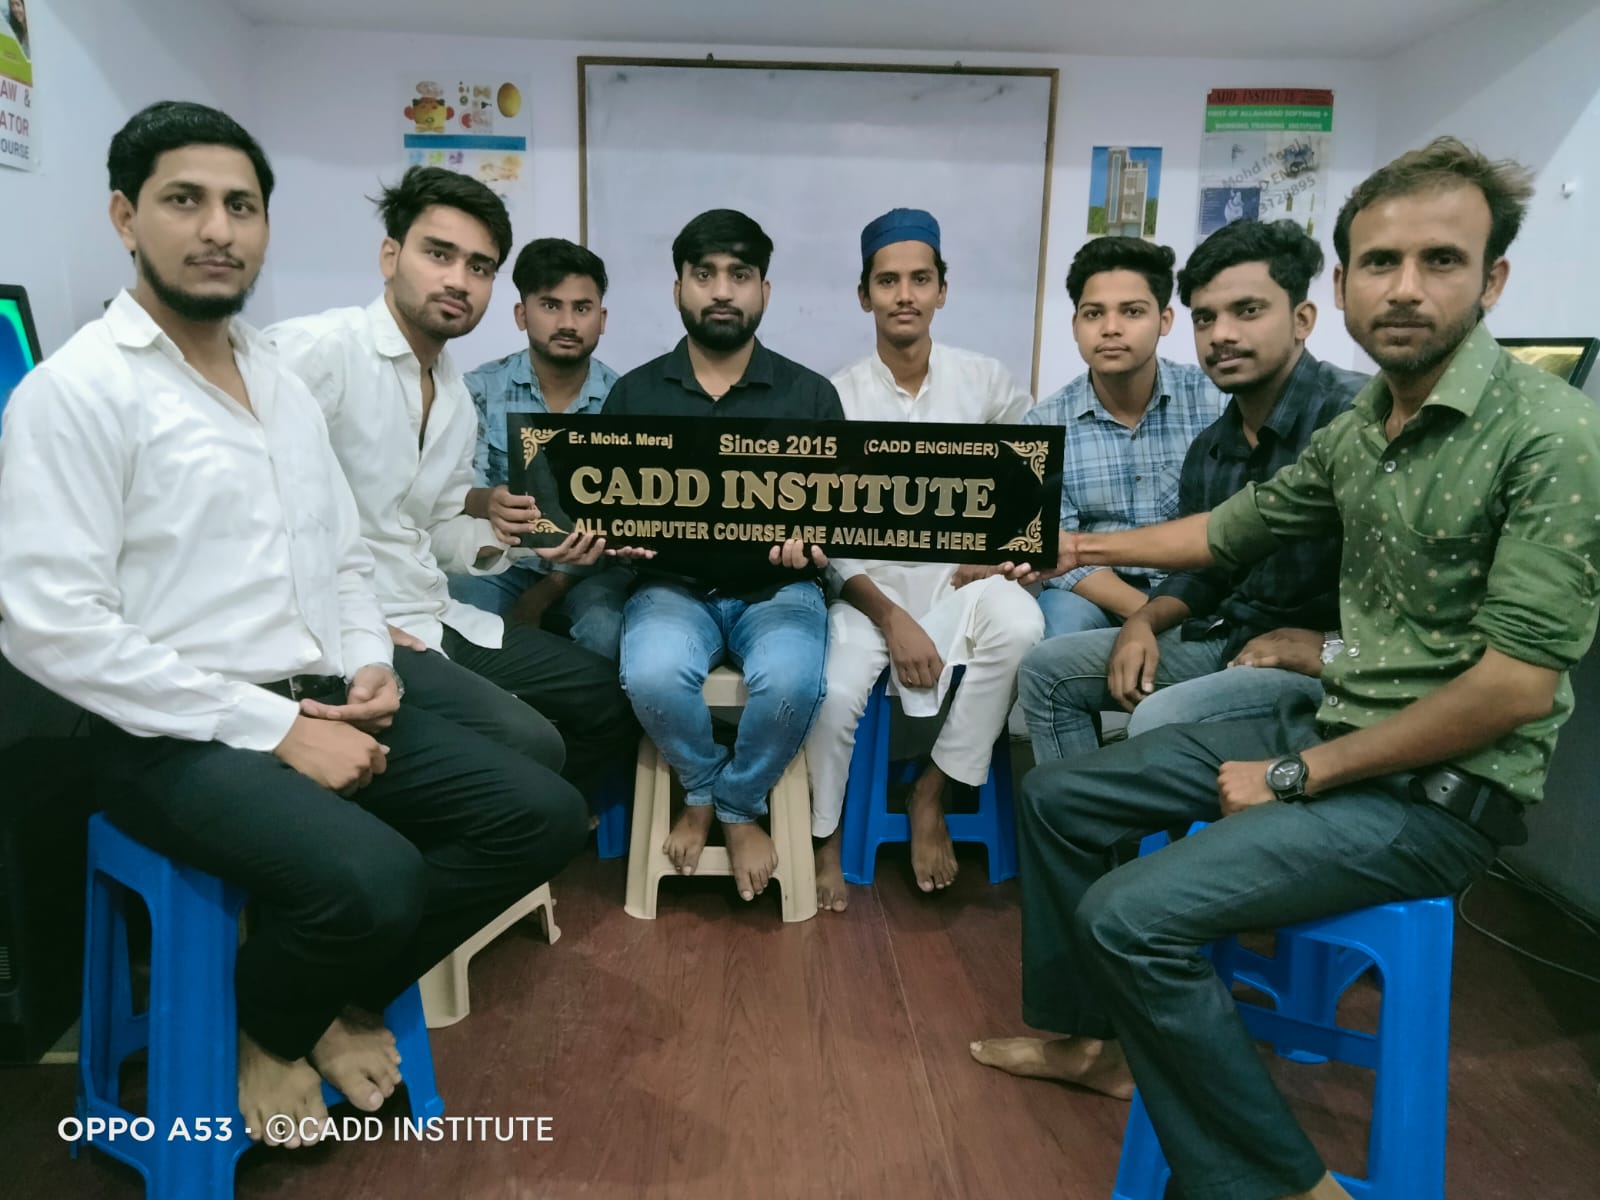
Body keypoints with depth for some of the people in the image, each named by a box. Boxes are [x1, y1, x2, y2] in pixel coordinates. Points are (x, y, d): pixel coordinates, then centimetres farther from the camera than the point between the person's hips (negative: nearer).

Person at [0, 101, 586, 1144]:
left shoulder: (284, 384, 15)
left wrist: (370, 667, -1)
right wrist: (274, 728, -19)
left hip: (323, 705, 7)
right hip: (180, 737, -7)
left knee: (541, 814, -7)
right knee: (374, 881, -32)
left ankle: (347, 1002, 15)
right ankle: (271, 1030, 5)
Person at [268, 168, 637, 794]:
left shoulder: (457, 396, 15)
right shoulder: (315, 349, -14)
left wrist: (512, 537, 1)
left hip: (438, 621, 9)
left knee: (607, 693, 14)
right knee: (528, 746, -24)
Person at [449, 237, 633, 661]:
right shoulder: (482, 389, -1)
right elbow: (459, 493, -12)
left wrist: (549, 589, -19)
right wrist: (488, 503, -39)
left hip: (591, 568, 0)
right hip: (499, 561, 1)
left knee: (605, 629, -32)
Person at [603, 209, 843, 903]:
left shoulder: (810, 395, 3)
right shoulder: (634, 394, 5)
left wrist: (813, 542, -21)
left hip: (777, 588, 0)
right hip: (673, 585, 1)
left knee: (790, 682, -31)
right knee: (652, 675, -31)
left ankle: (739, 808, 1)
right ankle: (702, 791, 3)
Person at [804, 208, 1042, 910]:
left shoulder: (987, 382, 4)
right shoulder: (837, 397, -2)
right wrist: (892, 619, -18)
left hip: (959, 575, 2)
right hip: (869, 582, -1)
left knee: (1019, 625, -31)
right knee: (835, 691, -28)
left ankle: (931, 796, -11)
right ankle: (824, 837, 4)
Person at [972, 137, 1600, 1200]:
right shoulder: (1355, 431, 4)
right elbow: (1232, 530, 19)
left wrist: (1298, 777, -16)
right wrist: (1080, 547, 25)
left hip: (1442, 791, -8)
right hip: (1330, 733, 8)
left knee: (1131, 914, -23)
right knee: (1057, 796, 10)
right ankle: (1092, 1038, 26)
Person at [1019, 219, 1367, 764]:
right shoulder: (1211, 447, 10)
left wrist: (1333, 648, -21)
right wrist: (1142, 622, 1)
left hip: (1338, 667, -8)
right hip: (1227, 640, 9)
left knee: (1161, 721, -31)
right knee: (1047, 670, 5)